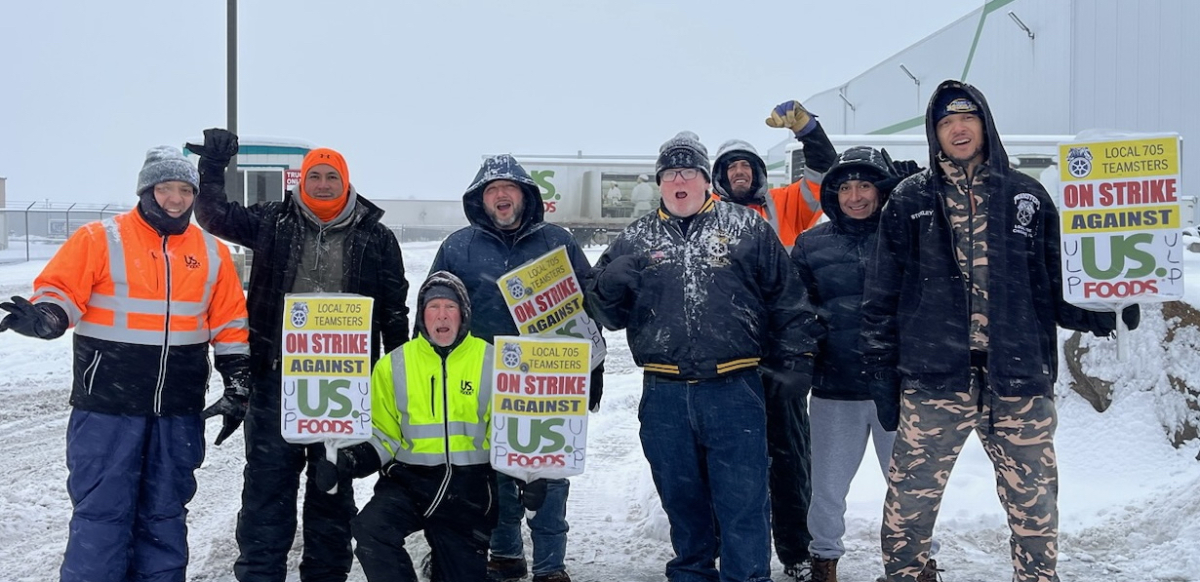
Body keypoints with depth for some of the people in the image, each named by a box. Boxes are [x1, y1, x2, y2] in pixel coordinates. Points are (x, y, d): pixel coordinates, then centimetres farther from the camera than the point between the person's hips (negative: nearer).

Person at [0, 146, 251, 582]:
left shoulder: (212, 253, 8)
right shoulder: (100, 239, -3)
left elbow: (230, 327, 11)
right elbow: (60, 293, -7)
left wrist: (238, 389, 8)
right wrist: (42, 318, -29)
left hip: (179, 412, 4)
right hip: (108, 407, -3)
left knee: (165, 514, 13)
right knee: (101, 513, -1)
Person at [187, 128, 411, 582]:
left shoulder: (376, 239, 3)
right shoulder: (274, 222, 5)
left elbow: (394, 312, 6)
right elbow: (215, 216, 6)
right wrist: (212, 166, -6)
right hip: (277, 374, 0)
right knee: (268, 475, 2)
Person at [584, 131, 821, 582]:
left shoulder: (747, 228, 5)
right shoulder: (634, 240, 10)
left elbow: (788, 300, 6)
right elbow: (607, 312, 12)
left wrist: (794, 362, 1)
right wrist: (611, 286, -9)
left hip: (734, 389, -3)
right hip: (664, 396, 3)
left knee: (743, 499, 1)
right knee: (681, 497, 16)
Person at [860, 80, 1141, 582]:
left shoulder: (1027, 197, 10)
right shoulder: (910, 201, 6)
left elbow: (1057, 283, 9)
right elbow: (882, 295, 7)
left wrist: (1105, 312, -8)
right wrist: (882, 369, 3)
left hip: (1019, 379, 1)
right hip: (933, 380, -1)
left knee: (1035, 505, 6)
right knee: (908, 504, 2)